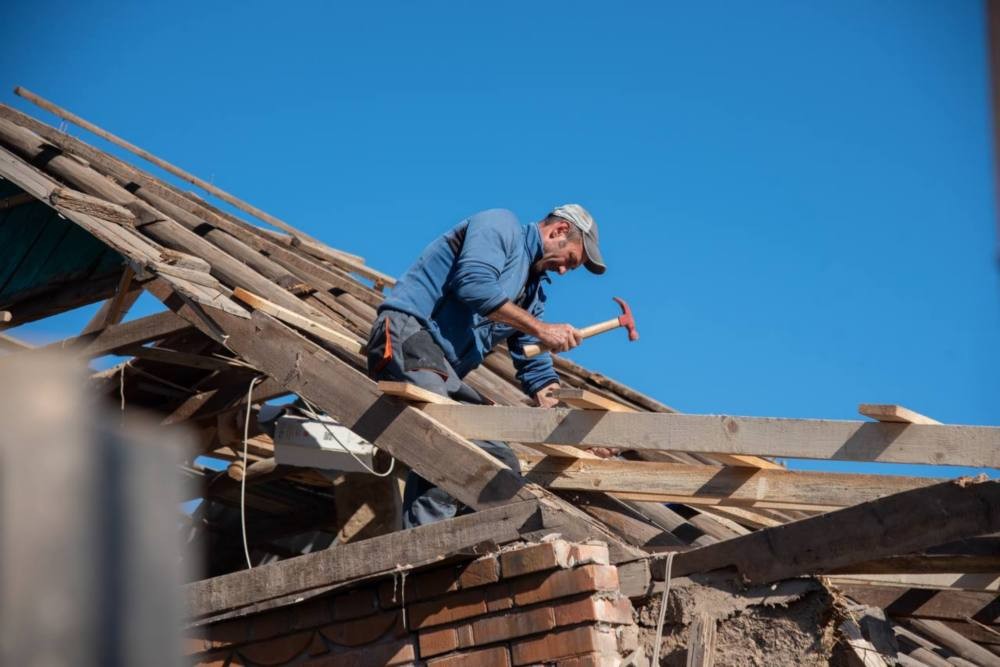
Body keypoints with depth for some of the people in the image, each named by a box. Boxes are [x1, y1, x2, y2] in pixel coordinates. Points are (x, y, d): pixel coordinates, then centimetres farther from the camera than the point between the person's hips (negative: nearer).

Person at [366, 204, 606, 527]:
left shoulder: (533, 288, 27)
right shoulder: (499, 225, 1)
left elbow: (536, 370, 26)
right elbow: (475, 284, -18)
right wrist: (541, 329, -14)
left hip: (446, 373, 10)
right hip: (407, 336, -10)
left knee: (502, 465, 4)